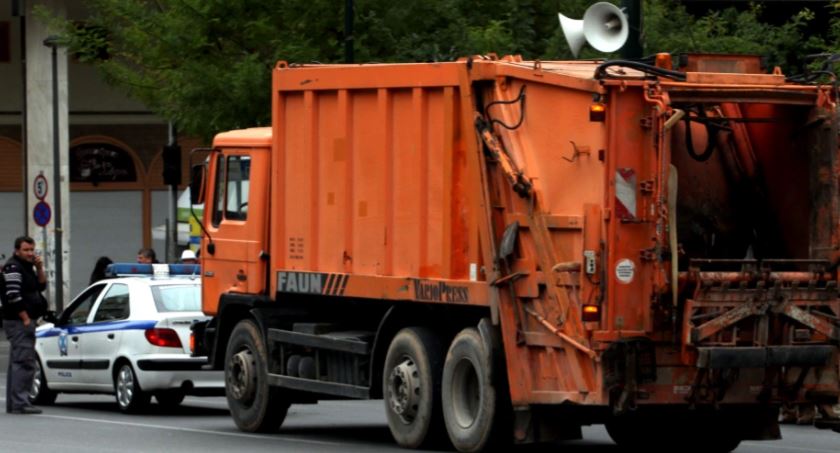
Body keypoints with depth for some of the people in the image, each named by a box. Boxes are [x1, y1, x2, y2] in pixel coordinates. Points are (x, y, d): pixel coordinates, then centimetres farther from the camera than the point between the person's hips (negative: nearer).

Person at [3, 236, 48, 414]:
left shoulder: (26, 266, 19)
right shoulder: (13, 268, -12)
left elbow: (41, 286, 20)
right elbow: (13, 296, -21)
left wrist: (39, 269, 5)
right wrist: (25, 318, -19)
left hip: (25, 321, 11)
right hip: (18, 322, -11)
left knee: (17, 363, 13)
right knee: (24, 362, -15)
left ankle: (13, 404, 17)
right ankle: (19, 403, -19)